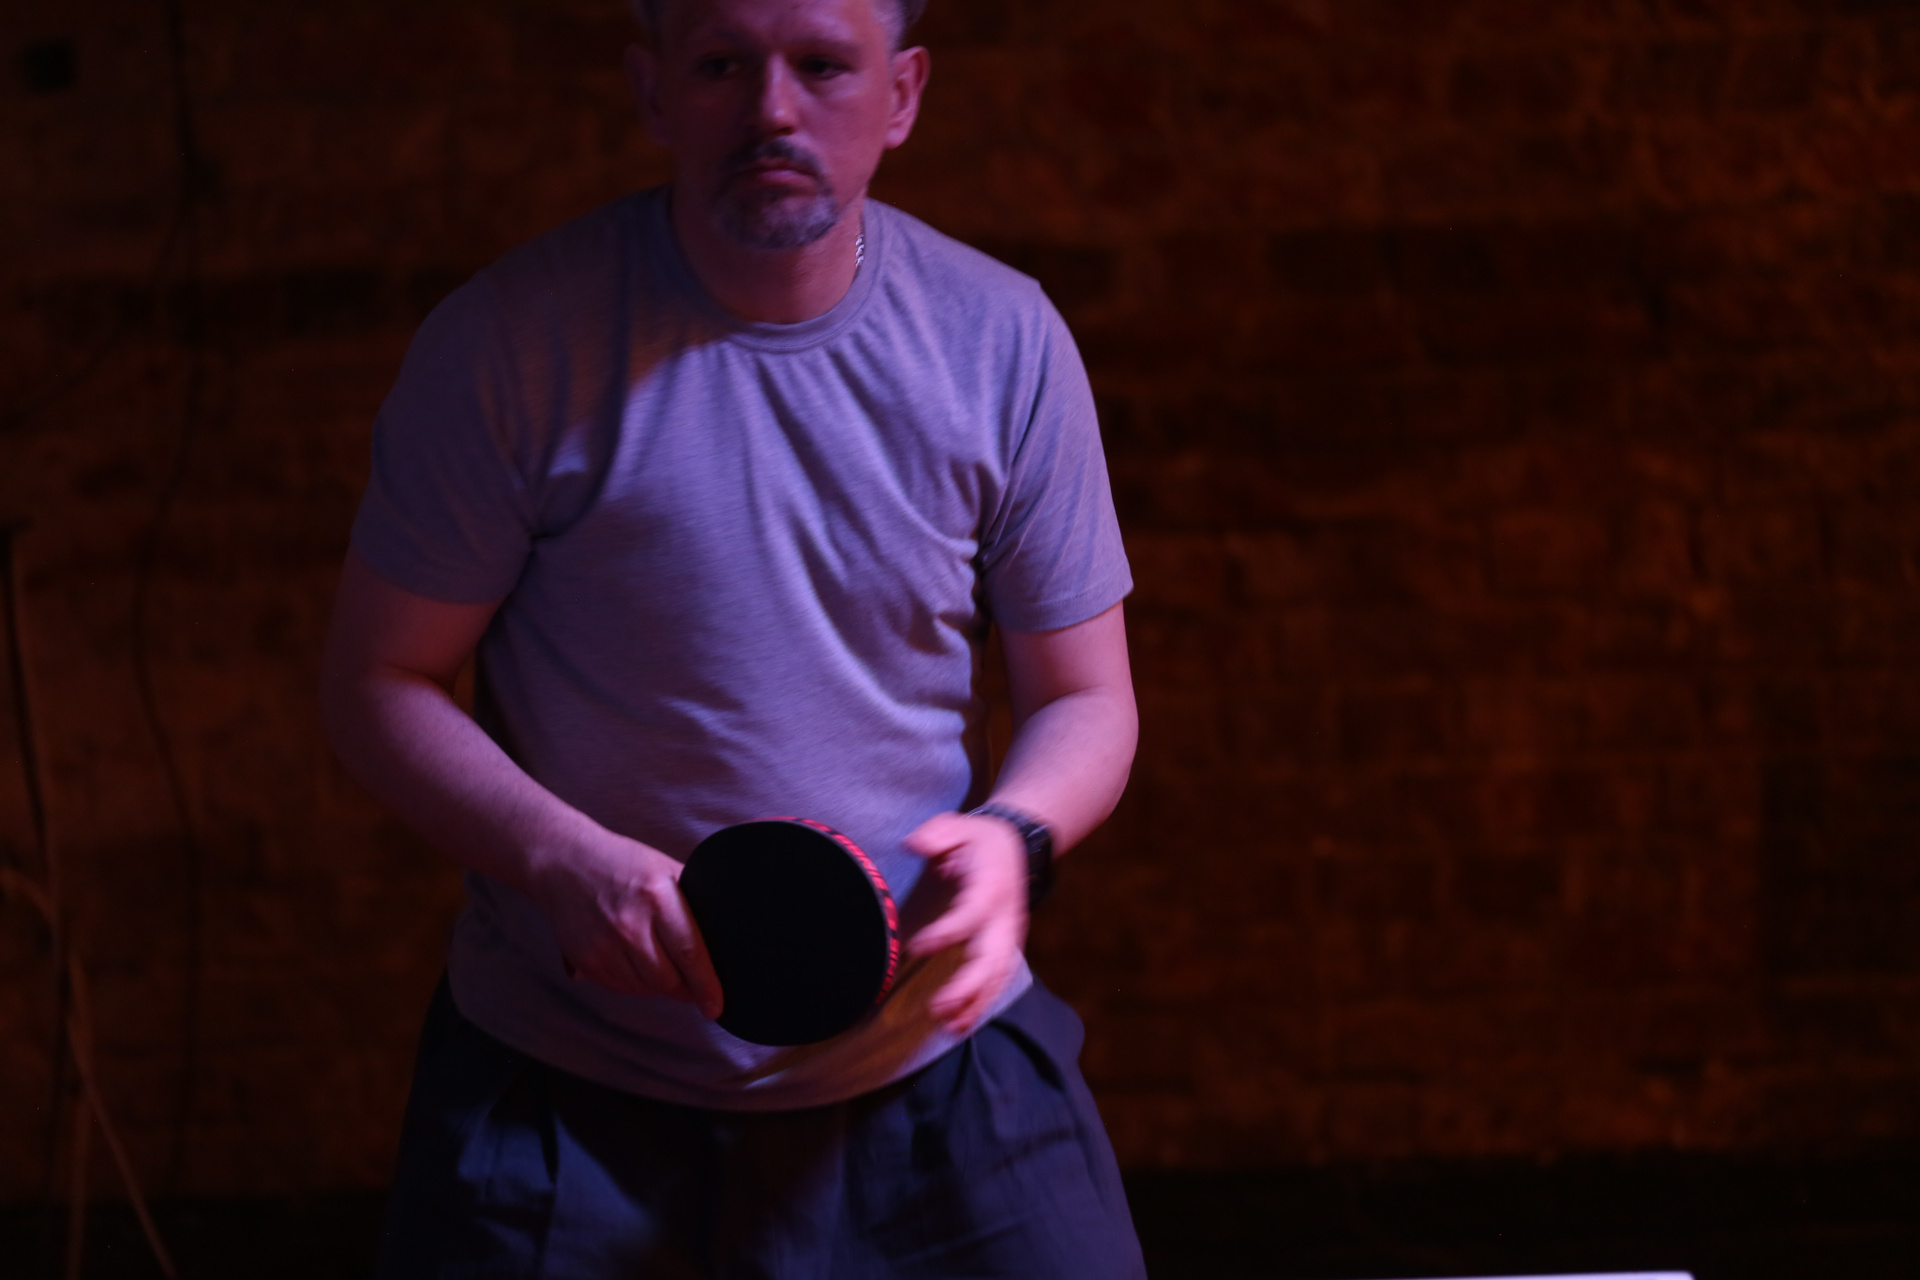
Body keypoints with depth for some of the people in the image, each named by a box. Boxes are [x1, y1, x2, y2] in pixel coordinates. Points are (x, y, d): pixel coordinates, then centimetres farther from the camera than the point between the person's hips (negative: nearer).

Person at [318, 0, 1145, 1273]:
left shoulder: (1005, 341, -3)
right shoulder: (511, 342, -11)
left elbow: (1086, 700, 4)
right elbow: (378, 685, -5)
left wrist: (1012, 835, -18)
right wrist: (568, 862, -21)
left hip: (933, 1062, 2)